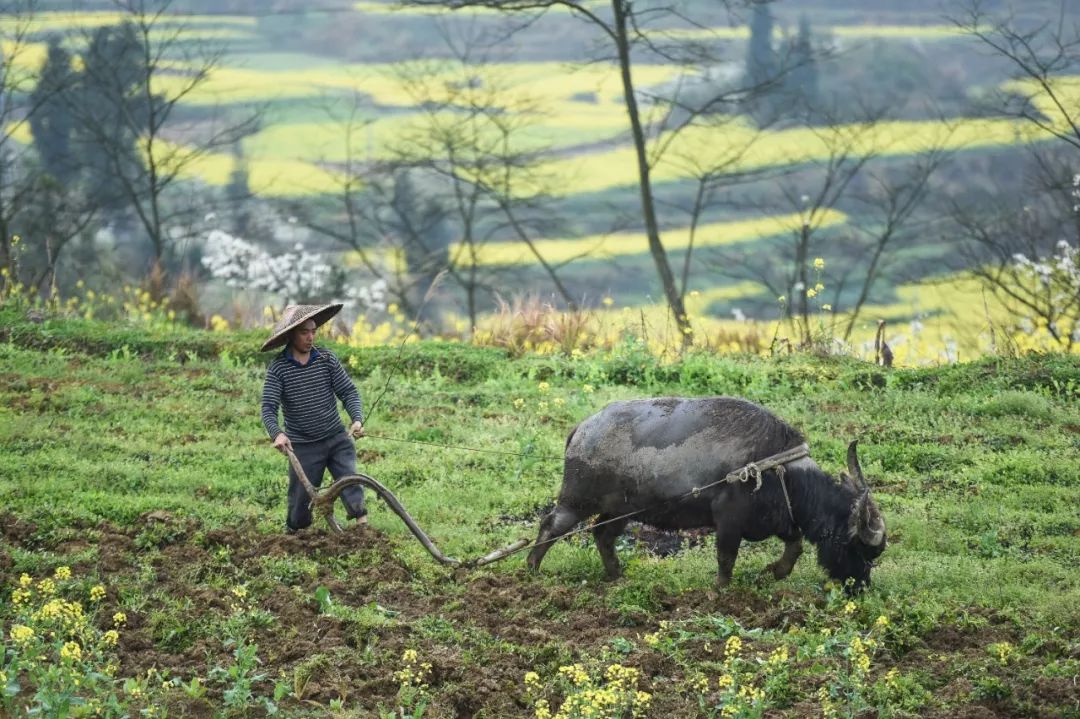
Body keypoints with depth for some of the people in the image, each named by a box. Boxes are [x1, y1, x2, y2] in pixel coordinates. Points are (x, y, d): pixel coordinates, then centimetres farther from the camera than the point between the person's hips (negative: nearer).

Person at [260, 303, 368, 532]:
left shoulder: (327, 359, -2)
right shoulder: (278, 368, -8)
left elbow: (348, 391, -1)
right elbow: (268, 408, -14)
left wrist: (357, 419, -20)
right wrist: (277, 433, -33)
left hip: (337, 438, 1)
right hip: (303, 445, -1)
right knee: (300, 499, 6)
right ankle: (293, 535, 31)